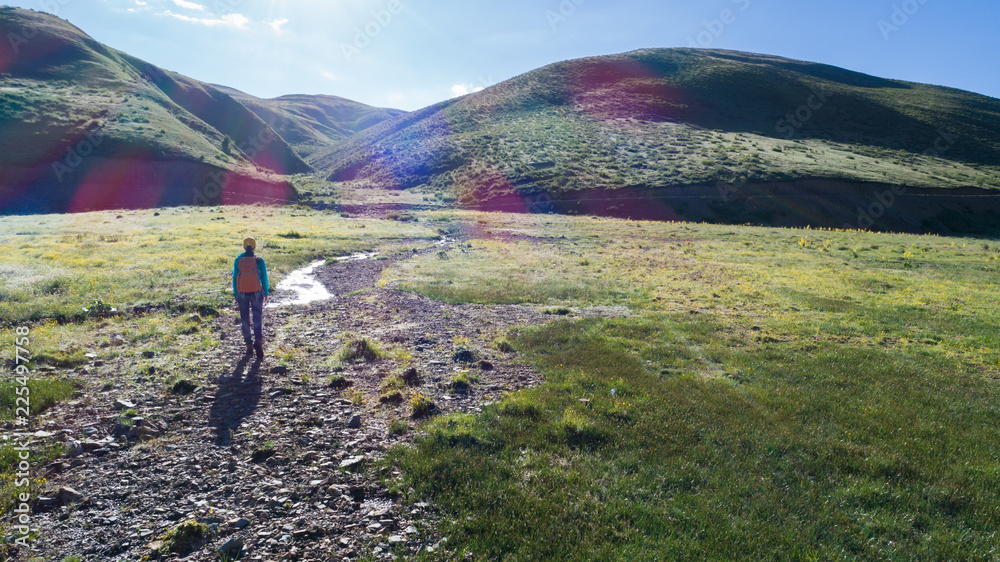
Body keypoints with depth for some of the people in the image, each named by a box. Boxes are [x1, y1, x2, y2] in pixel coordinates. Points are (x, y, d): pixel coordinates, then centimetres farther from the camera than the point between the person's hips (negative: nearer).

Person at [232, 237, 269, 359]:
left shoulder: (238, 261, -3)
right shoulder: (259, 260, -7)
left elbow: (235, 278, 2)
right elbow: (264, 278, -4)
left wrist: (235, 294, 11)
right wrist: (265, 292, 7)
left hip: (242, 295, 1)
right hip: (256, 294, -1)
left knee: (245, 320, 12)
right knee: (258, 319, 4)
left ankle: (249, 345, 17)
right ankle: (258, 341, -18)